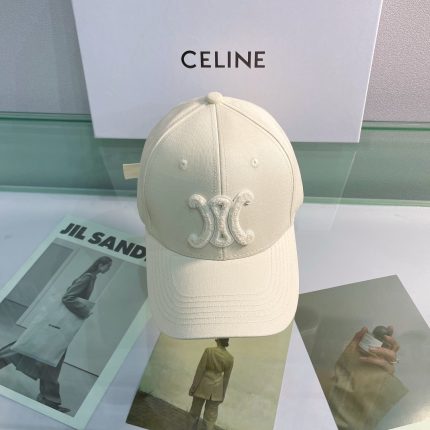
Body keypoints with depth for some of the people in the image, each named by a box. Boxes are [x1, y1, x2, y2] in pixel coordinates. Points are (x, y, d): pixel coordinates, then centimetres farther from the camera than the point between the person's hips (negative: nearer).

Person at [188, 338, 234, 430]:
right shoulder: (230, 358, -10)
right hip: (216, 389, 2)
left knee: (195, 410, 21)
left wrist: (193, 387, -6)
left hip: (203, 386, -2)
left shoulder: (209, 351, -20)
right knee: (210, 417, 14)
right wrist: (222, 395, 10)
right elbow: (226, 378, -2)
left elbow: (200, 370, -16)